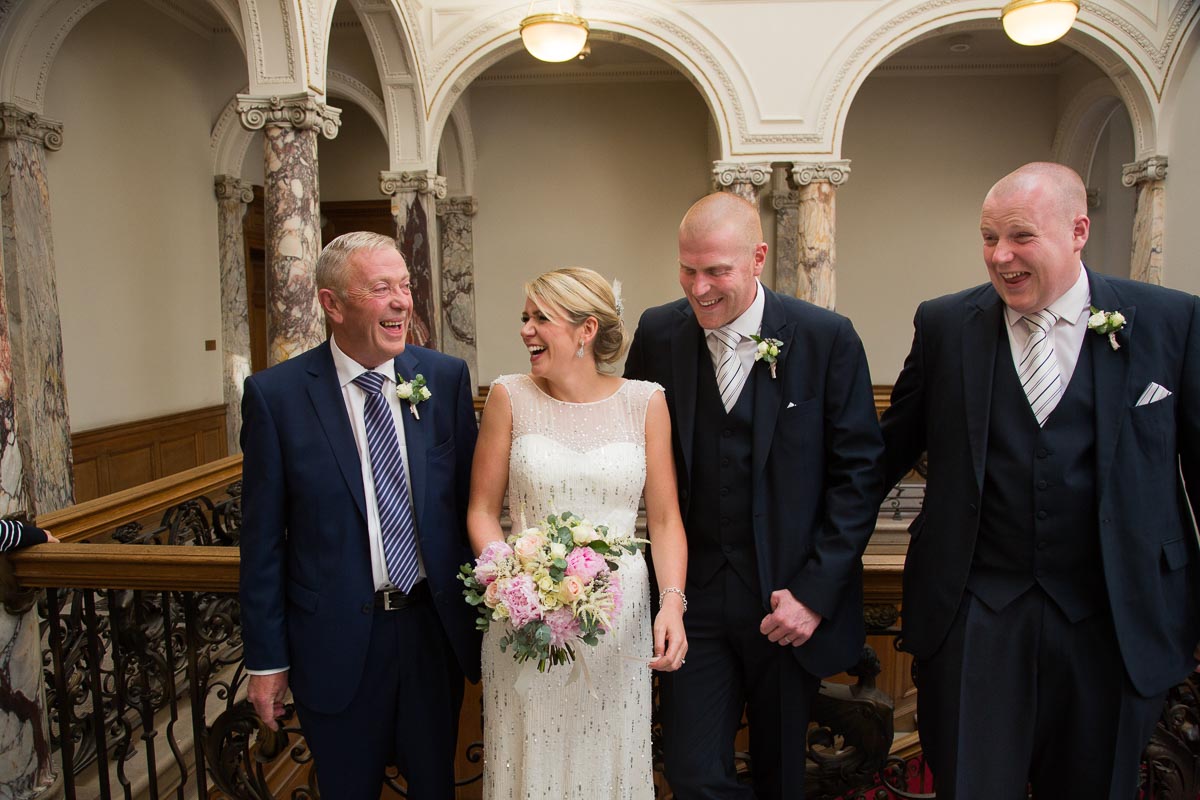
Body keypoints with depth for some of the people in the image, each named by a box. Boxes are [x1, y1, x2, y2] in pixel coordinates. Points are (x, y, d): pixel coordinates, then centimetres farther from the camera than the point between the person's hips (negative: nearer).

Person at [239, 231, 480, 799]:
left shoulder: (446, 378, -4)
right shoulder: (275, 394, -11)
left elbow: (470, 499, 2)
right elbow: (262, 537, -6)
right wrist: (265, 658, -3)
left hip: (435, 627, 2)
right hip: (337, 641, -2)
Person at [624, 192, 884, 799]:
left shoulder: (827, 338, -9)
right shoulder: (657, 334, -2)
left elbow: (858, 473, -6)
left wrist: (816, 591, -10)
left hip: (789, 599, -1)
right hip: (693, 594, 1)